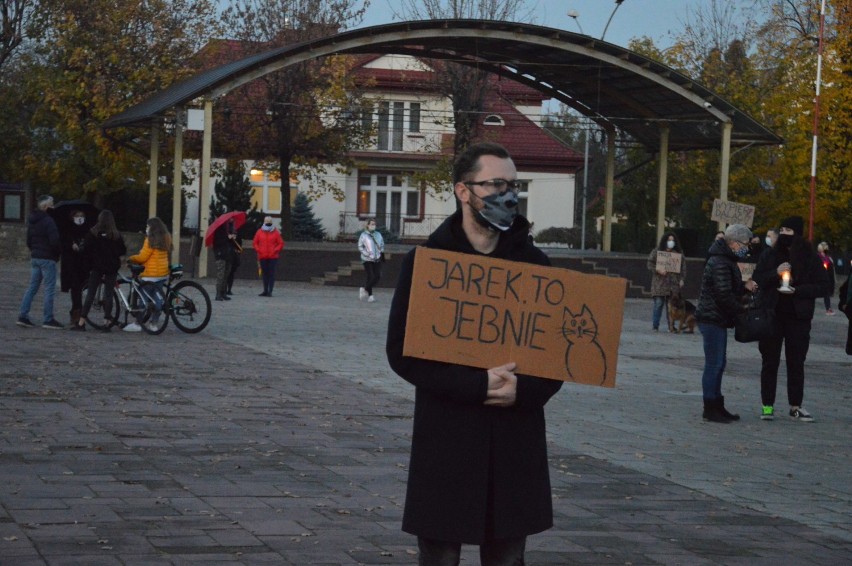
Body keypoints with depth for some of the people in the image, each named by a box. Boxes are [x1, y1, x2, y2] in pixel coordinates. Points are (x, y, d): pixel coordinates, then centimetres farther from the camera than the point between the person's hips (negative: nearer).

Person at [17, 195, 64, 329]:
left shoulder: (31, 220, 12)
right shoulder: (48, 221, -16)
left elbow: (28, 241, 18)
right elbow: (54, 241, -21)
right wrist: (57, 253, -5)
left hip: (34, 257, 8)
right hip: (47, 258, -8)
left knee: (32, 287, 11)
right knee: (49, 289, -2)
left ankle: (23, 316, 7)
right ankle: (48, 320, -1)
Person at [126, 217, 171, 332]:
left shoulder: (151, 240, -14)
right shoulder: (165, 239, 10)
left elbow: (142, 257, -15)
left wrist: (131, 259, 2)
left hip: (150, 274, -8)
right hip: (163, 273, 8)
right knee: (158, 297, 10)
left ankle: (138, 324, 1)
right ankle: (154, 323, 12)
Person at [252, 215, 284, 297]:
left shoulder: (276, 233, 2)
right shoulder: (259, 232, 7)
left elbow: (281, 243, 4)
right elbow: (255, 242, 12)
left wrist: (276, 251, -9)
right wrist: (258, 250, -3)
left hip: (273, 257, -2)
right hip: (262, 257, 2)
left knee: (271, 274, -5)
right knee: (264, 273, 8)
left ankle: (270, 291, -5)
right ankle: (265, 291, 15)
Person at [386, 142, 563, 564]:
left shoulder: (533, 264, 8)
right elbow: (402, 351, -6)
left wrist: (525, 390, -12)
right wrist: (477, 386, -18)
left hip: (516, 444, 3)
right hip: (446, 441, -2)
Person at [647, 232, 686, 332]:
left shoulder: (679, 253, 12)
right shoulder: (657, 251, 6)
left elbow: (683, 267, 13)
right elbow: (650, 264, 3)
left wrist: (682, 279, 3)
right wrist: (658, 270, -13)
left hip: (674, 284, 2)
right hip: (660, 283, -2)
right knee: (658, 304, -5)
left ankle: (671, 326, 8)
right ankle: (655, 326, 0)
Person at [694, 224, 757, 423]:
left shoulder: (726, 262, 16)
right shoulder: (720, 264, -18)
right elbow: (724, 296, -23)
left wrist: (745, 287, 4)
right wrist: (741, 309, -11)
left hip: (717, 319, 11)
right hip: (713, 319, -11)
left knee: (718, 363, 16)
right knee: (714, 364, -6)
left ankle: (716, 406, 24)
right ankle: (710, 408, -1)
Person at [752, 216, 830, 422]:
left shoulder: (810, 258, 0)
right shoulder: (770, 255, 5)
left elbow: (823, 287, -2)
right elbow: (756, 280, 2)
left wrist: (798, 290, -16)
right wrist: (775, 273, -16)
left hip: (798, 318, -1)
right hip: (772, 316, 1)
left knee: (796, 363, 6)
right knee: (769, 362, 4)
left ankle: (795, 406, 14)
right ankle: (767, 405, 11)